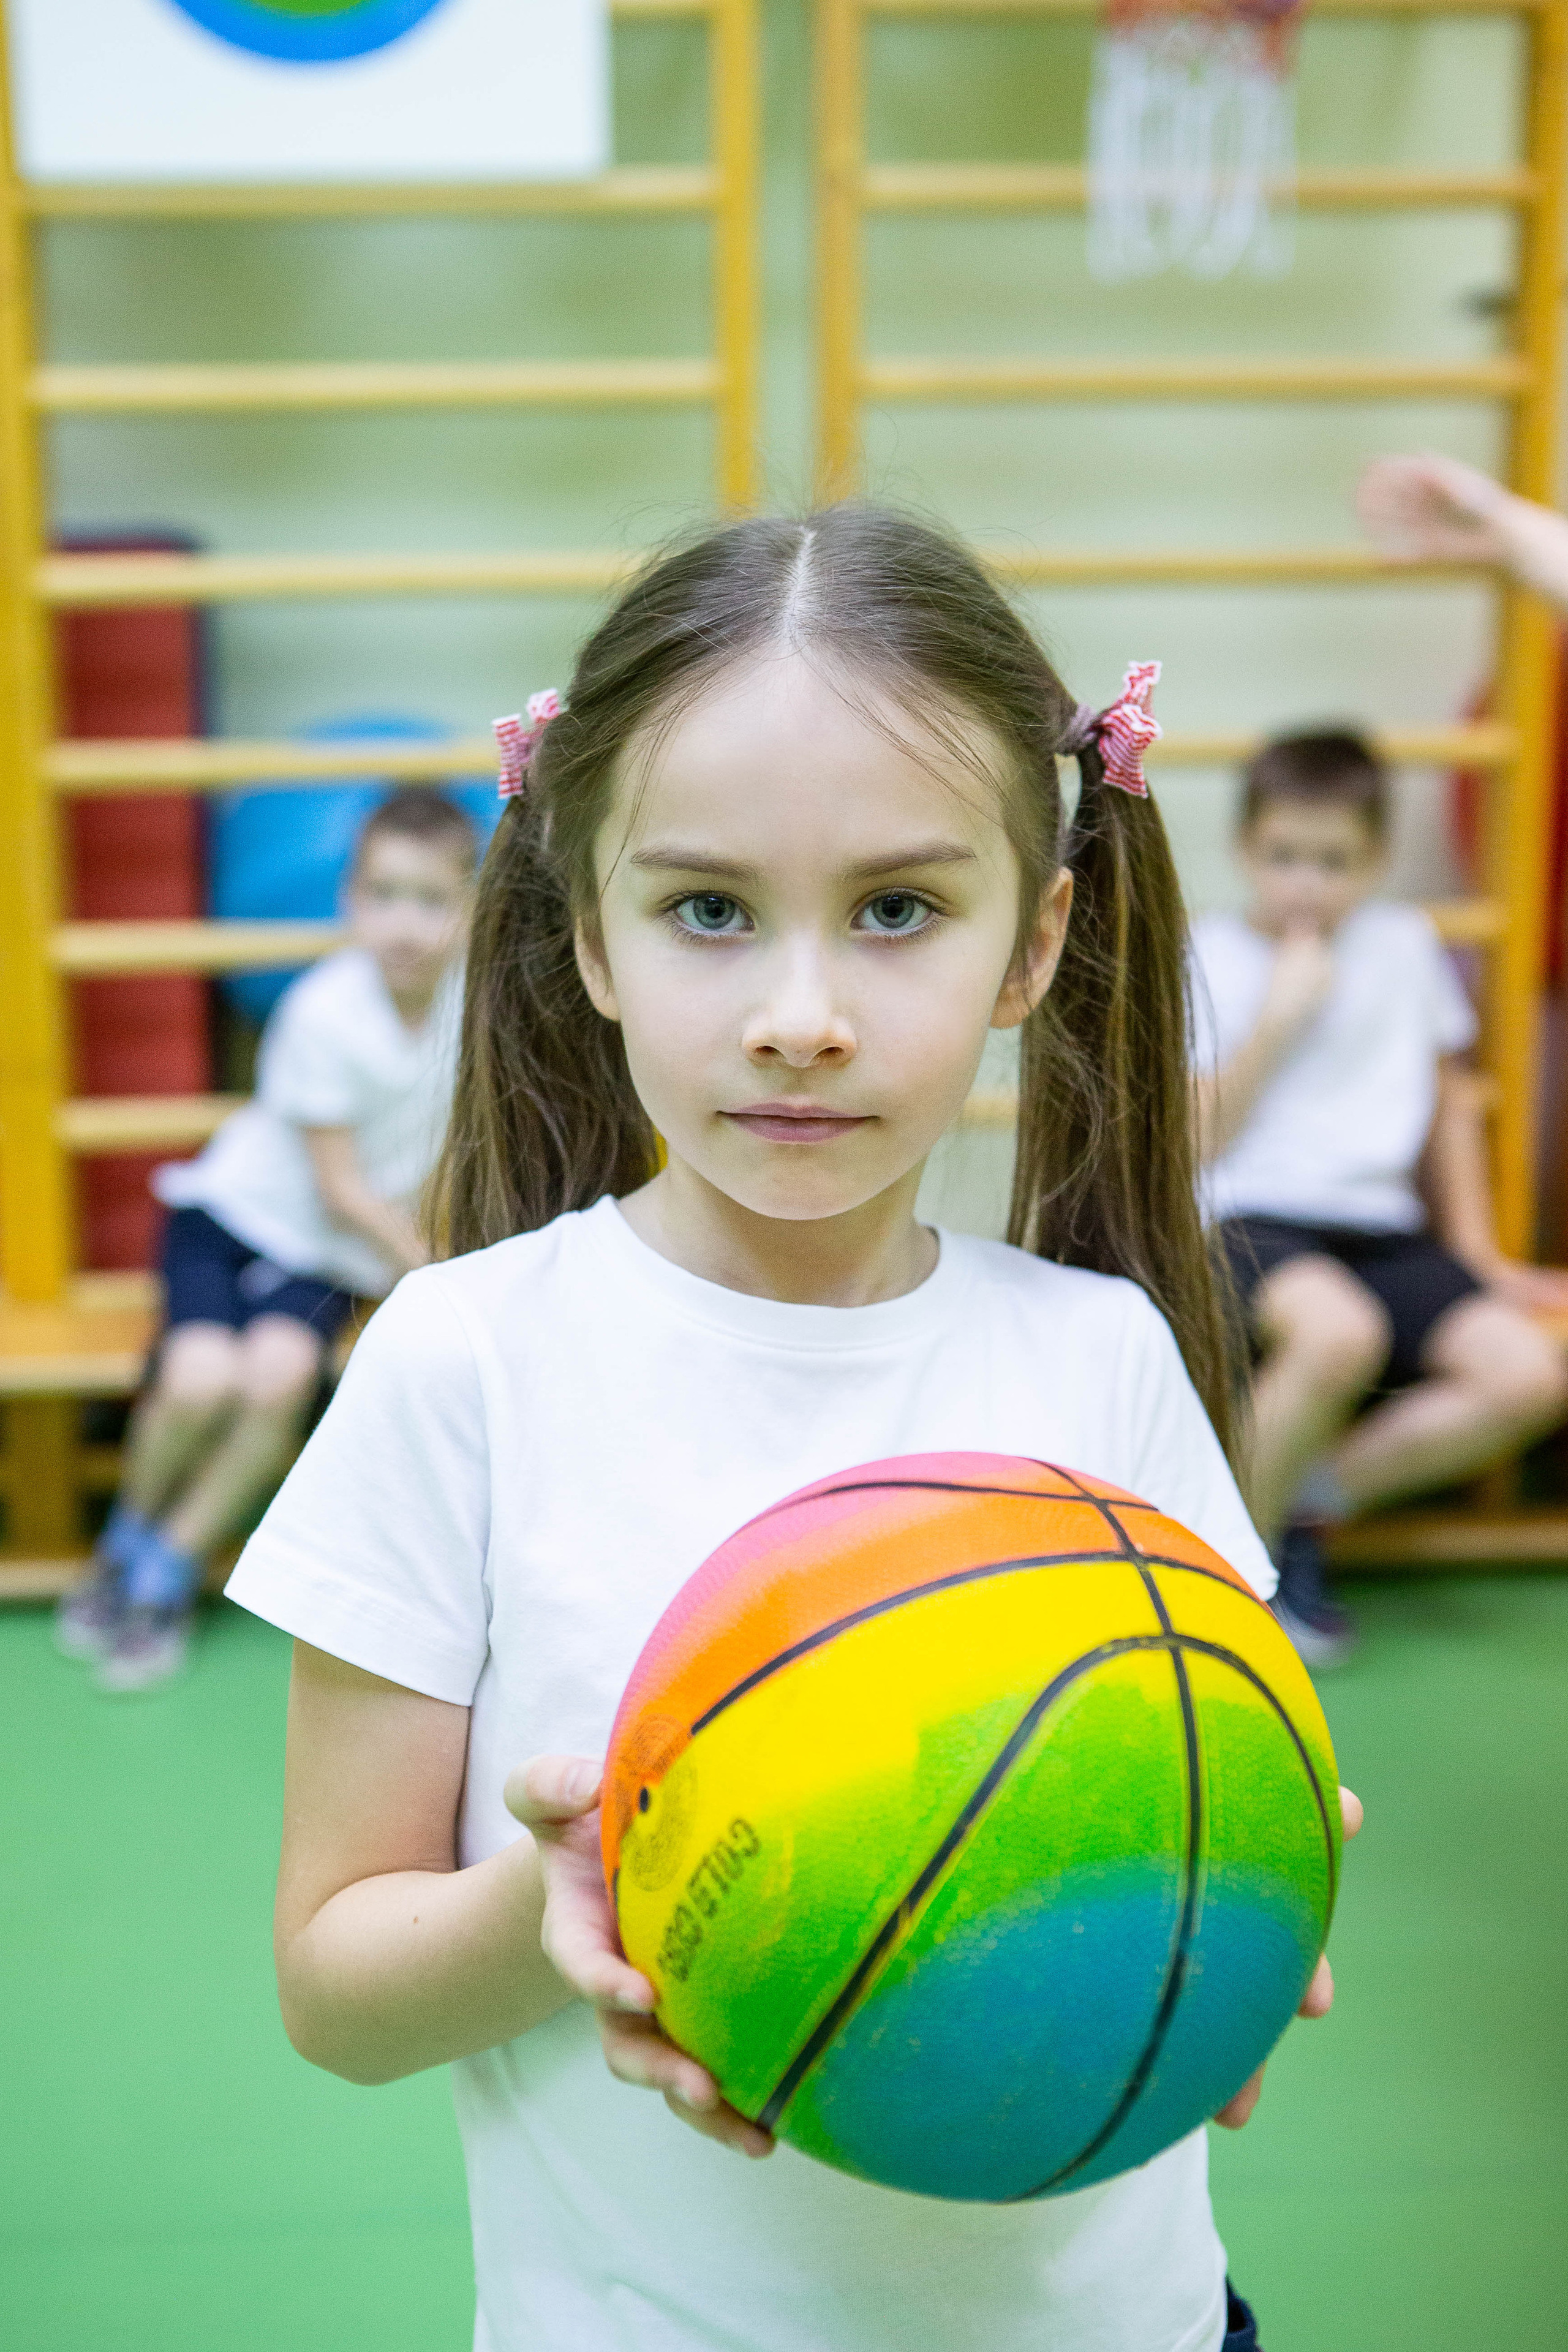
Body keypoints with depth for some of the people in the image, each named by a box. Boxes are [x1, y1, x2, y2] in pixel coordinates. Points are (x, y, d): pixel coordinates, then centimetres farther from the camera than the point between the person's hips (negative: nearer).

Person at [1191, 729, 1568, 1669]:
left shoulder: (1408, 946, 14)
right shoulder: (1205, 956, 3)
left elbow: (1450, 1104, 21)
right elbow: (1194, 1140, -3)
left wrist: (1477, 1253, 16)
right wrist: (1278, 1020, -9)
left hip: (1384, 1229, 5)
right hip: (1250, 1220, -4)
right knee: (1339, 1331, -39)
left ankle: (1310, 1497, -3)